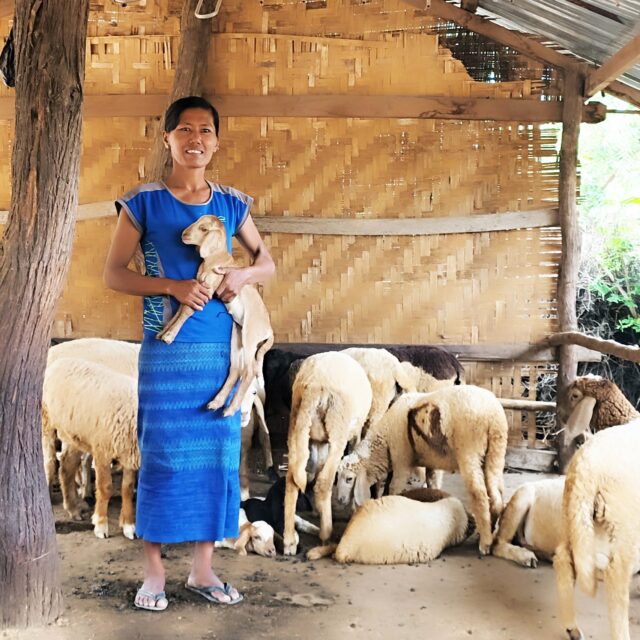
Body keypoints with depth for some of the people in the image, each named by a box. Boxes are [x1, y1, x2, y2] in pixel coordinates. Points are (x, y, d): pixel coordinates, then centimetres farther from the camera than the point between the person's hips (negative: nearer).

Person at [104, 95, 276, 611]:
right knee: (162, 455, 1)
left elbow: (268, 263, 15)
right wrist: (173, 286, -17)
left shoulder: (232, 204, 8)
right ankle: (154, 572, 15)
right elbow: (113, 273, -3)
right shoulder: (143, 202, -1)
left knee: (217, 454, 6)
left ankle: (203, 569, 20)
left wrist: (244, 274, -7)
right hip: (165, 351, -3)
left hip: (221, 350, 3)